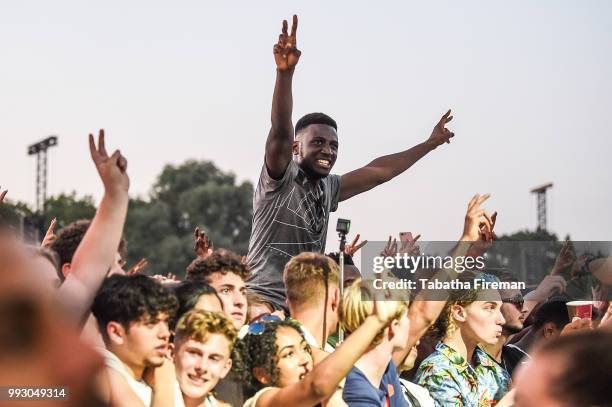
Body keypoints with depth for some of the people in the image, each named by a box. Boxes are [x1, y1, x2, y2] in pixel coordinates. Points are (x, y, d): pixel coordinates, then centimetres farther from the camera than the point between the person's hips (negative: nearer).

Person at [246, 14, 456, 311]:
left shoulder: (328, 189, 16)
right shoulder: (280, 181, -6)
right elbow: (280, 131, -22)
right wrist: (285, 73, -37)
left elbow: (378, 171, 26)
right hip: (264, 304, -8)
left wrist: (429, 144, 31)